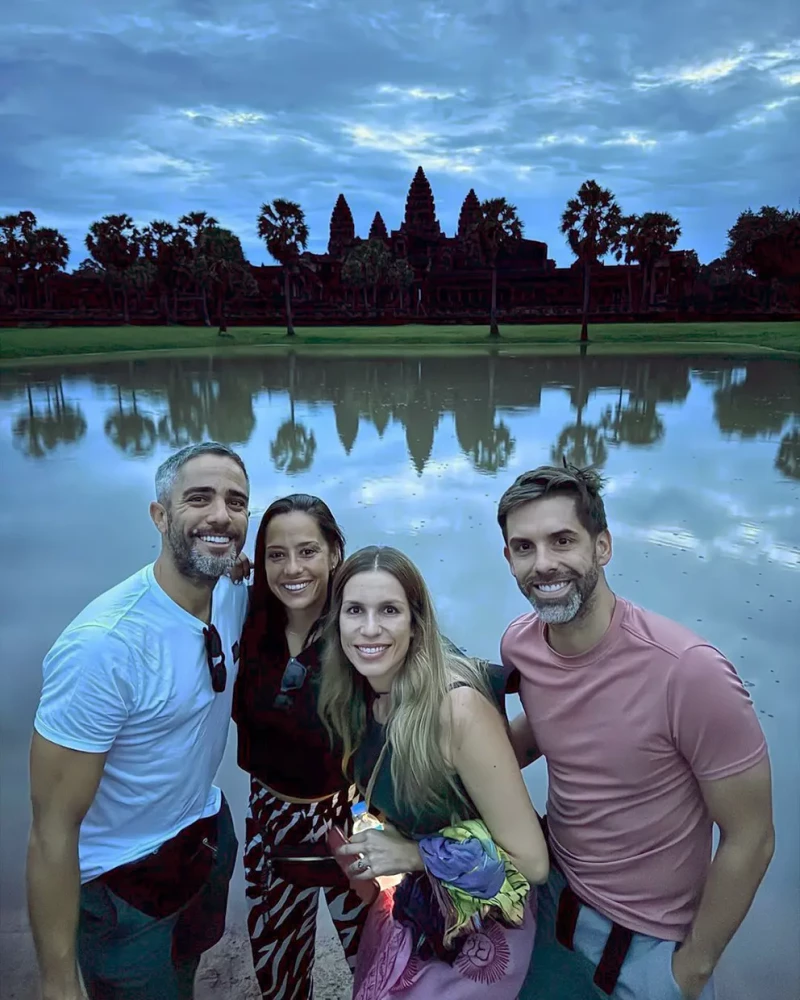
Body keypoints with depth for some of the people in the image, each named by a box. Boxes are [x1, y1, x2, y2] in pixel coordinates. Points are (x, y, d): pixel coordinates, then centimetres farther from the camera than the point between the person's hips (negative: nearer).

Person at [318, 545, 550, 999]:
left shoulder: (458, 706, -32)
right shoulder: (358, 698, -10)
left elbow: (530, 862, -25)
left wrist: (413, 854, -22)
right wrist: (362, 849, -8)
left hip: (475, 931, -6)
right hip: (406, 906, 6)